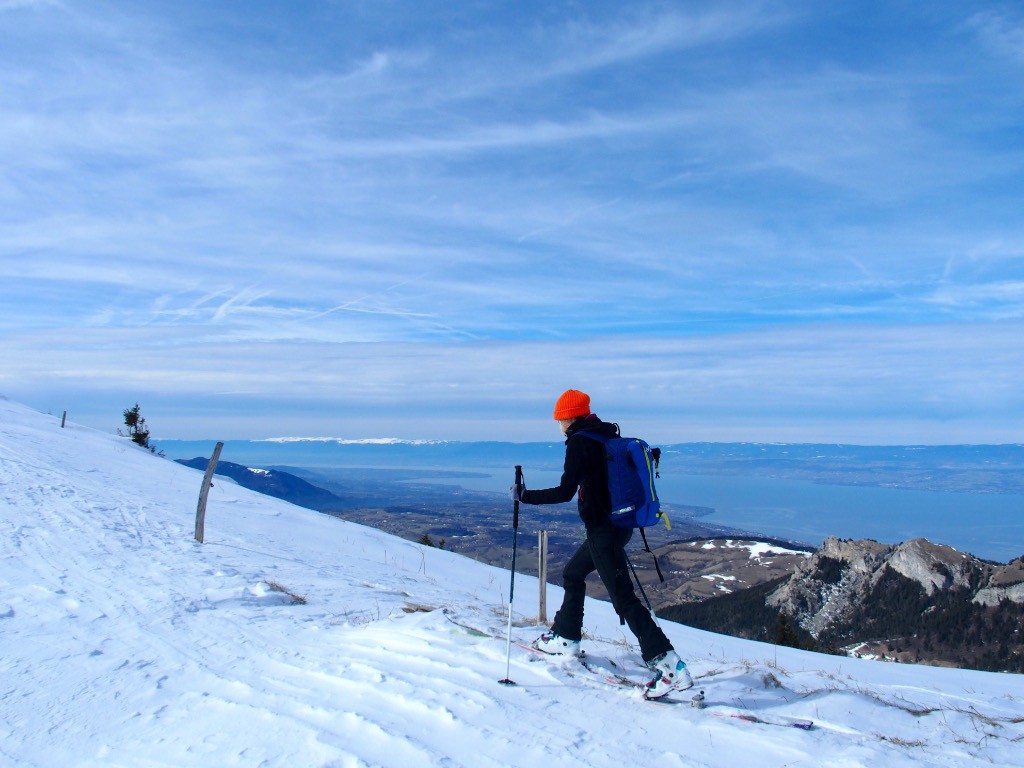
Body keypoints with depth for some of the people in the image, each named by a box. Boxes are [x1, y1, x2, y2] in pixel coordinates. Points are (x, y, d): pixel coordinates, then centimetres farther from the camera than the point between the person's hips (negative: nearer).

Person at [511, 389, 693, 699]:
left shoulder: (579, 442, -14)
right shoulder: (609, 436, 10)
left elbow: (565, 492, -21)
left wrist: (524, 496, -12)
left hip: (603, 528, -9)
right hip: (620, 524, 9)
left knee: (623, 598, -7)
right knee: (572, 573, 24)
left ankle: (669, 665, -10)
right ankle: (566, 637, 38)